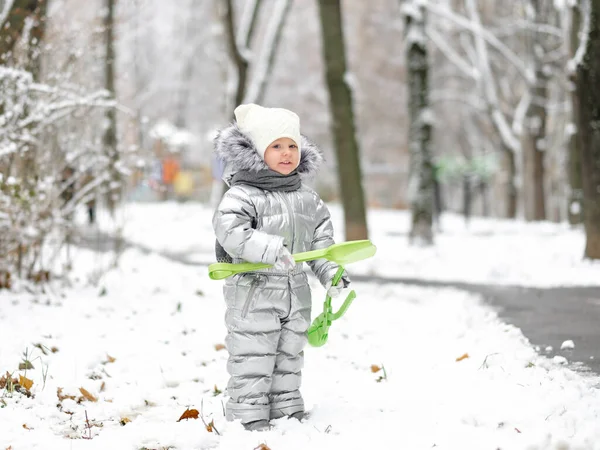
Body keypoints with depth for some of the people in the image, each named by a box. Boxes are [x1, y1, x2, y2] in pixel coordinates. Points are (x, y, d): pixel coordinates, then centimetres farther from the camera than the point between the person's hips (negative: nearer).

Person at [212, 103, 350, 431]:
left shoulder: (308, 199, 9)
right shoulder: (242, 195, -11)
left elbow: (321, 241, 13)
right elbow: (230, 231, -25)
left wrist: (330, 273, 0)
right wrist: (269, 249, -33)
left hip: (296, 294, 6)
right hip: (253, 294, -6)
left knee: (289, 358, 17)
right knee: (252, 360, -2)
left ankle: (288, 411, 28)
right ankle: (248, 417, 5)